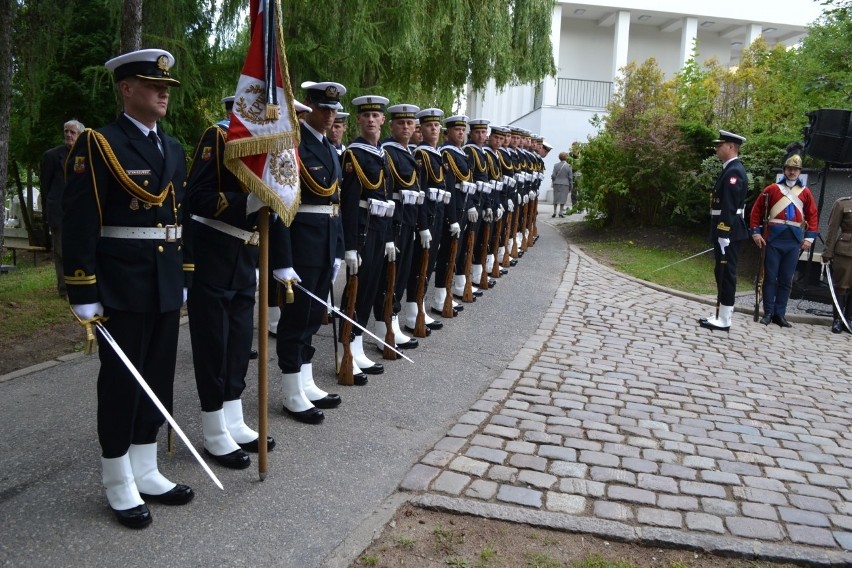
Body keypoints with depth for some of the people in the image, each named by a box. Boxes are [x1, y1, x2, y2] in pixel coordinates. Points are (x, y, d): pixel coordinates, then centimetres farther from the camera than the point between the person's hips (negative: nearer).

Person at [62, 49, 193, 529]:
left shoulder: (174, 149, 12)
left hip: (166, 285, 7)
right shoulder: (98, 145, -9)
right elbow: (79, 224, -14)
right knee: (121, 382, 4)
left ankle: (146, 473, 28)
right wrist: (84, 294, -17)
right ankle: (120, 485, 19)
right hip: (121, 286, -7)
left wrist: (183, 279, 14)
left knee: (158, 380, 13)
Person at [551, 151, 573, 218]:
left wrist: (553, 182, 14)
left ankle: (554, 212, 8)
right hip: (565, 184, -2)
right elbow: (570, 177, -1)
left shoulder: (556, 165, 0)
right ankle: (561, 213, -1)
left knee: (556, 198, 9)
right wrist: (571, 187, 5)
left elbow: (553, 176, 0)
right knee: (563, 198, 1)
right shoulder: (568, 166, -3)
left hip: (556, 184, 2)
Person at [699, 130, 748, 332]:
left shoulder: (734, 172, -16)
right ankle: (721, 315, 21)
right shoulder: (731, 170, 16)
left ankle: (724, 321, 0)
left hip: (728, 233, -10)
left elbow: (730, 207, -21)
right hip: (727, 231, 10)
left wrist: (723, 236, -23)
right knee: (723, 274, 13)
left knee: (726, 274, -5)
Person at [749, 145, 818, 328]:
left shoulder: (805, 192, 9)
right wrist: (756, 232, -4)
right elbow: (757, 210, 4)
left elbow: (813, 216, 11)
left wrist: (810, 237, 2)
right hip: (774, 239, -2)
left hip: (794, 241, 2)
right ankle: (768, 312, 7)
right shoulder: (772, 189, 3)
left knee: (786, 280, 6)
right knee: (770, 277, 0)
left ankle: (780, 314, 12)